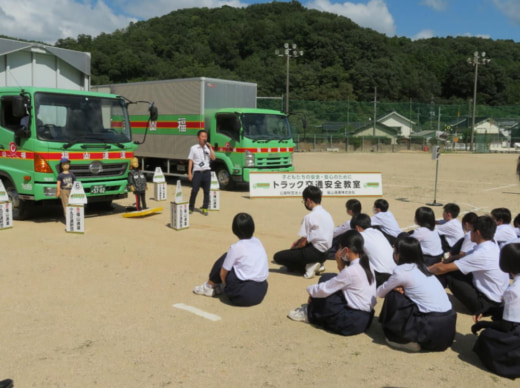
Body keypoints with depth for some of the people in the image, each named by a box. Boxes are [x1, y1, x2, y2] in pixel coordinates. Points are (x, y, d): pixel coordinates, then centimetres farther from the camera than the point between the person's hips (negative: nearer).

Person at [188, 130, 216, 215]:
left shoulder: (208, 148, 9)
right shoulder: (194, 148, 3)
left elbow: (213, 158, -3)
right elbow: (190, 161, 2)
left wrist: (210, 148, -8)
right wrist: (189, 173, -4)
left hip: (207, 171, 3)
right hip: (197, 172, -2)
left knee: (206, 191, 4)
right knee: (194, 191, -3)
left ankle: (205, 208, 12)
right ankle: (191, 208, 9)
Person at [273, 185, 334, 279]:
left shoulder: (310, 217, -16)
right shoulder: (327, 214, 10)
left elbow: (303, 242, -12)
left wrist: (293, 248, 6)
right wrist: (298, 241, 15)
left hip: (314, 252, -9)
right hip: (324, 253, 9)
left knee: (278, 256, -3)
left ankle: (308, 266, -9)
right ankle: (315, 265, 9)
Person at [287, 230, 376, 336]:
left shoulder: (351, 271, -21)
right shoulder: (366, 264, 4)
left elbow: (323, 290, -15)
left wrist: (310, 289, 4)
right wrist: (341, 265, 3)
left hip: (353, 322, -8)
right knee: (327, 278, 9)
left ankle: (310, 314, 14)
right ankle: (314, 309, 16)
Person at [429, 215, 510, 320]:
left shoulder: (481, 254, -26)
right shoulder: (493, 246, 1)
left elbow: (443, 268, -21)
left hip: (489, 303, -9)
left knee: (450, 276, -8)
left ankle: (480, 309, 0)